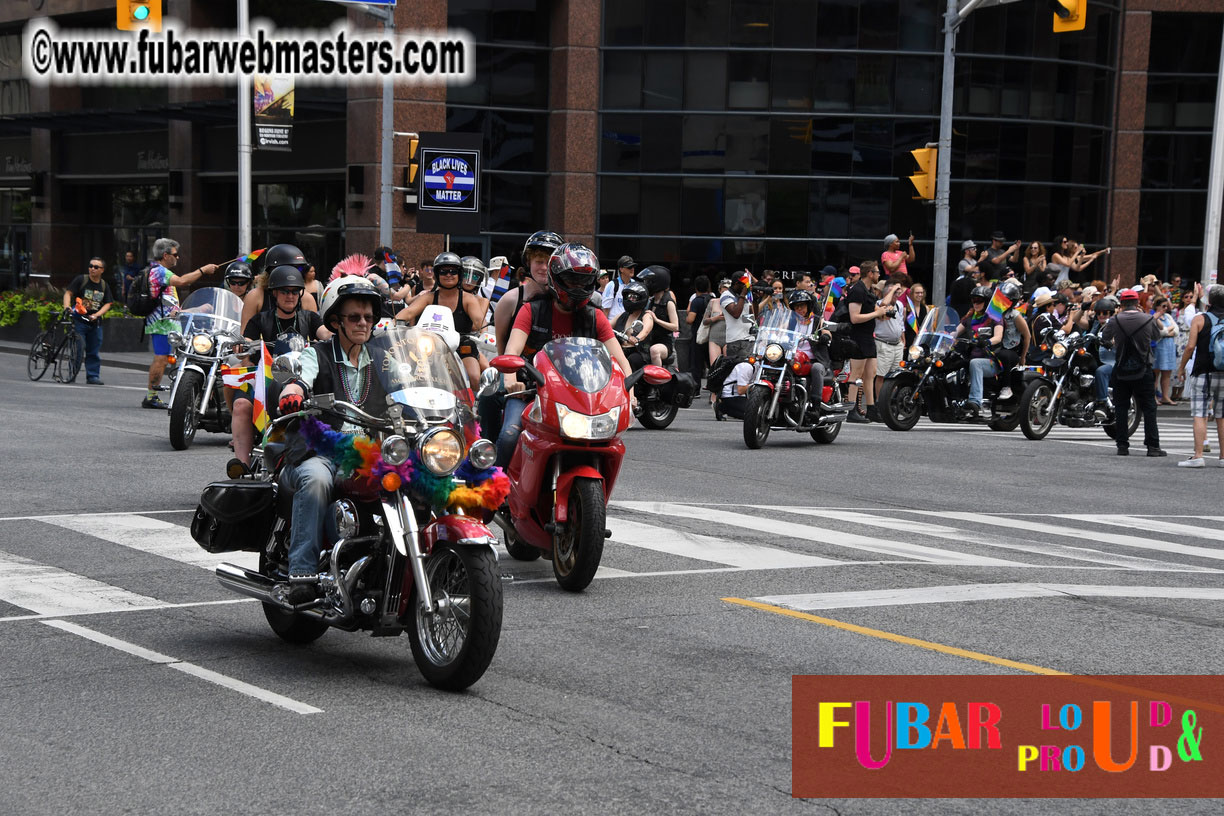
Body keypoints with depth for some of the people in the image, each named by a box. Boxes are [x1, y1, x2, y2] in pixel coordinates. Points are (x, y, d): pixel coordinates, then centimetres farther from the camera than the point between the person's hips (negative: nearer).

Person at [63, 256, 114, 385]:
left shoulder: (104, 285, 11)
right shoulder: (81, 279, 0)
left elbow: (107, 304, 6)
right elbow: (68, 293, -5)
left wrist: (96, 315, -10)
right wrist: (67, 307, -23)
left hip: (95, 322, 4)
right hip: (79, 320, -4)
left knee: (94, 352, 6)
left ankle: (93, 376, 12)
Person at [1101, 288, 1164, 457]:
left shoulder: (1115, 321, -6)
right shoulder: (1148, 320, -5)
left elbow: (1104, 338, 7)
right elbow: (1157, 335, 13)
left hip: (1121, 371, 0)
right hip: (1143, 372, 0)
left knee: (1121, 408, 8)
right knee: (1149, 408, 4)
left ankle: (1122, 445, 6)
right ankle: (1152, 446, 0)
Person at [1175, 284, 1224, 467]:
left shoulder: (1200, 319, -4)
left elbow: (1190, 346, -8)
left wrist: (1181, 367, 2)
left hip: (1202, 372, -4)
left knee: (1199, 415, -6)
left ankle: (1198, 455, -13)